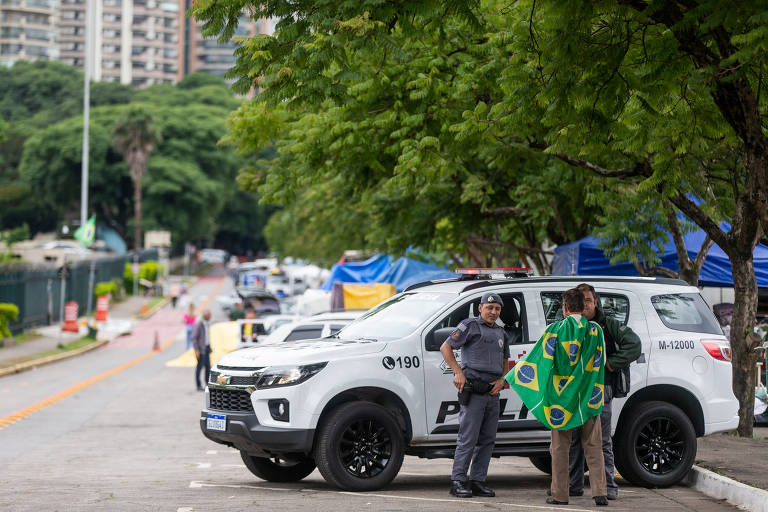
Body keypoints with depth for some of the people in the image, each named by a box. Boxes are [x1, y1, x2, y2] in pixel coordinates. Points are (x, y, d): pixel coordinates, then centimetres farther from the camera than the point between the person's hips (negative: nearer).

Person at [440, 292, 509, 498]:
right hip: (473, 392, -7)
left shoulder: (501, 333, 19)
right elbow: (445, 347, -4)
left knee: (487, 440, 6)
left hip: (492, 394, 7)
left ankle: (478, 481, 11)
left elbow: (505, 362, 28)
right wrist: (458, 373, -12)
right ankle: (458, 481, -6)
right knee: (468, 438, -9)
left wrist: (501, 380, 8)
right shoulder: (470, 326, -1)